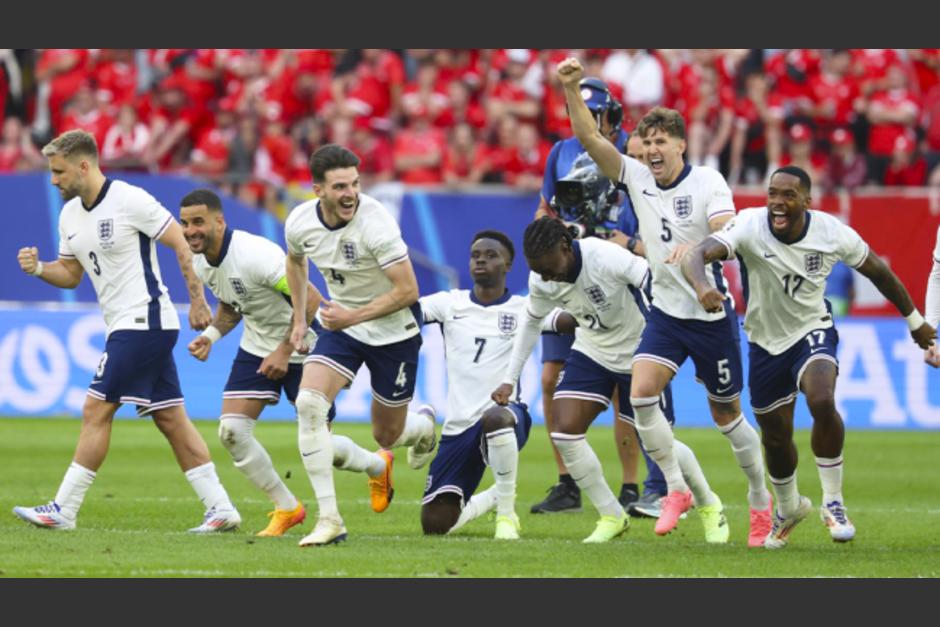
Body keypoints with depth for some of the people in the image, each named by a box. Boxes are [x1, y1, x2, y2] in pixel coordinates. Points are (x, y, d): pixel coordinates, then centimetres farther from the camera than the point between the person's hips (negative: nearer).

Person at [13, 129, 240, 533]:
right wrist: (38, 268, -1)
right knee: (170, 419, 7)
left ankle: (63, 510, -8)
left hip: (144, 322, -9)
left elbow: (182, 244, -10)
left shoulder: (129, 200, -14)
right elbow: (71, 274, 19)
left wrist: (197, 301, -11)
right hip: (123, 327, 9)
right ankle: (220, 508, 9)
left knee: (96, 411, -9)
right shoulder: (70, 215, 11)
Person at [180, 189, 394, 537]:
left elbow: (310, 298, -27)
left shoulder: (256, 255, -29)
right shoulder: (200, 263, -4)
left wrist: (284, 351, -25)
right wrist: (210, 335, -5)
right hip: (256, 348, 7)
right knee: (231, 431, -10)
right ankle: (286, 508, 8)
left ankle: (377, 466, 30)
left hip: (301, 349, -7)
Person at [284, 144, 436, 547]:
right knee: (308, 403, -21)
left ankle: (424, 424, 49)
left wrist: (352, 316, -27)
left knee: (387, 437, 8)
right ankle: (329, 519, -17)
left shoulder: (375, 223, -29)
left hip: (393, 332, -4)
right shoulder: (300, 223, -12)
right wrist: (299, 320, 13)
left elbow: (408, 291, -25)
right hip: (341, 327, 4)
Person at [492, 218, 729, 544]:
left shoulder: (607, 258, -34)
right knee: (564, 430, -13)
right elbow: (531, 323, 6)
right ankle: (612, 517, 2)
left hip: (638, 353, -5)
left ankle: (708, 506, 31)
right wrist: (509, 380, 5)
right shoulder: (540, 282, -13)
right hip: (591, 352, 5)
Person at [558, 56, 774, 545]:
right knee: (642, 392, -17)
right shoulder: (636, 177, 0)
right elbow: (589, 138, -7)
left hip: (711, 313, -4)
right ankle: (675, 490, -6)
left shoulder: (708, 182, -11)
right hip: (665, 310, 4)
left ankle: (761, 499, 24)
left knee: (725, 413, 6)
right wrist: (571, 90, -21)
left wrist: (695, 249, -46)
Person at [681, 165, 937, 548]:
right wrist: (702, 286, -62)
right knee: (775, 438, 12)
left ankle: (833, 503, -12)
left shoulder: (833, 233, -17)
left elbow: (877, 271, 1)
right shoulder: (750, 226, -23)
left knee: (822, 402, -31)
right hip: (766, 341, 1)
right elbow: (696, 256, -38)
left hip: (813, 331, -1)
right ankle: (789, 508, 44)